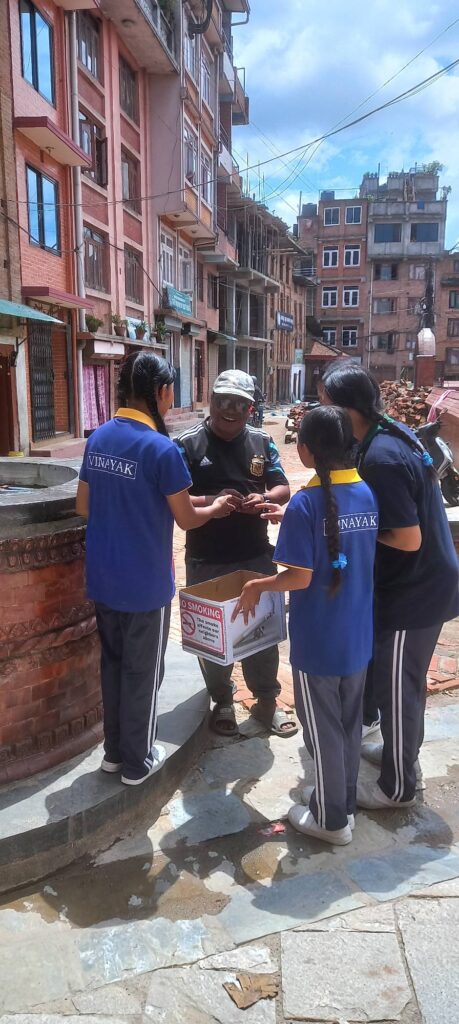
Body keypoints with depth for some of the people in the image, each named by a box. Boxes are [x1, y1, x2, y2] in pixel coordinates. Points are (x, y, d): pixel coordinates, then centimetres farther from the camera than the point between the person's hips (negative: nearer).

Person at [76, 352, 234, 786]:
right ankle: (137, 762, 26)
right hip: (145, 583, -6)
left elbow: (83, 506, 9)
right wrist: (216, 508, 8)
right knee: (142, 671, 10)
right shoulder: (161, 449, -19)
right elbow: (186, 519, -11)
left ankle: (114, 750, 35)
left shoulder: (99, 437, 1)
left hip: (103, 578, 7)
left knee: (112, 663, 20)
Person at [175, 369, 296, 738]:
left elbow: (283, 489, 6)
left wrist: (265, 498, -16)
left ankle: (267, 700, 33)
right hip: (206, 562, -3)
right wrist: (211, 502, -26)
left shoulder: (262, 442, 3)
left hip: (256, 557, 3)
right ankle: (223, 701, 33)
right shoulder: (188, 444, -8)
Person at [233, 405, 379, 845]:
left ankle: (332, 820, 27)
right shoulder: (367, 493, -2)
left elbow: (301, 576, -21)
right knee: (350, 724, 21)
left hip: (317, 641, -6)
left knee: (323, 731, 11)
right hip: (358, 636, 6)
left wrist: (257, 585, -4)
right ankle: (343, 800, 40)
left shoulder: (305, 503, -21)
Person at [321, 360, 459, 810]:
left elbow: (409, 539, -26)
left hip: (414, 588, -9)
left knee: (394, 685, 6)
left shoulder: (380, 458, -28)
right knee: (404, 678, 24)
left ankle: (397, 786, 24)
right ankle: (403, 749, 44)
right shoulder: (395, 432, 2)